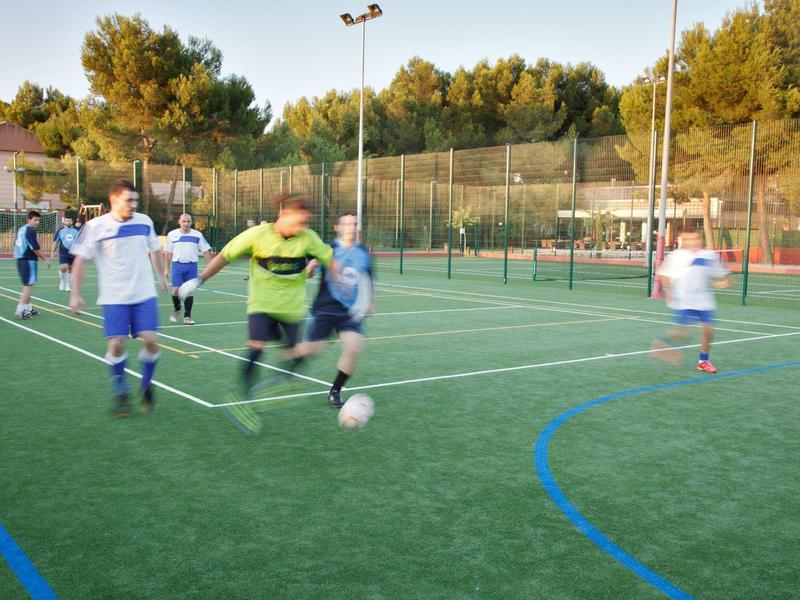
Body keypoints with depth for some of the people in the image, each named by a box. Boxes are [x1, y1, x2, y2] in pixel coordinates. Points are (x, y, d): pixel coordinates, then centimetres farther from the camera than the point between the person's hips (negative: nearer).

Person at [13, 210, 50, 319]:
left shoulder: (20, 229, 14)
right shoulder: (31, 230, -13)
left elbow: (16, 244, 20)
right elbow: (35, 248, -17)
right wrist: (45, 259, -8)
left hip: (20, 260, 9)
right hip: (29, 260, -9)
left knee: (27, 285, 18)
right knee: (29, 285, -6)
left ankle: (28, 307, 26)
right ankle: (20, 310, -11)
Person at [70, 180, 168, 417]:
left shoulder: (144, 221, 2)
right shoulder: (96, 226, -8)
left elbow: (154, 250, 19)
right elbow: (80, 259, -3)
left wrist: (160, 275, 26)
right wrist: (75, 294, -6)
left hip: (145, 295, 2)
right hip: (114, 298, -2)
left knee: (150, 340, -8)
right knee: (117, 344, -7)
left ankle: (147, 387, 17)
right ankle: (121, 395, 14)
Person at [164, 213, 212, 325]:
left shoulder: (197, 235, 2)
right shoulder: (172, 235, 3)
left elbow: (205, 251, 4)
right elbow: (168, 253, 8)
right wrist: (166, 269, 6)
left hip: (191, 266, 0)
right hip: (177, 265, 0)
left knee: (189, 291, -1)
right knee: (176, 290, -6)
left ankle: (187, 316, 7)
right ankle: (177, 311, 20)